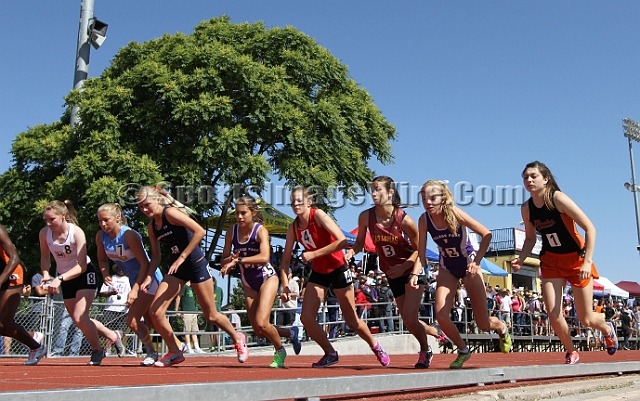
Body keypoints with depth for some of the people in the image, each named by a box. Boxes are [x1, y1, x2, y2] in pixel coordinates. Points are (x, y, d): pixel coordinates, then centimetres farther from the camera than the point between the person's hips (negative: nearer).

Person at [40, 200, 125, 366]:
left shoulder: (76, 232, -26)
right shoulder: (44, 233, -14)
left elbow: (81, 266, -27)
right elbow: (45, 257, 2)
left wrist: (59, 279, -38)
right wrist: (46, 274, -18)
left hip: (85, 274, -6)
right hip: (66, 278, 6)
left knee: (79, 318, -17)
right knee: (79, 320, 9)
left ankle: (97, 350, 8)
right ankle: (114, 336, 30)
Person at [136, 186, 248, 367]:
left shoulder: (171, 213, -17)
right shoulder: (151, 226, 5)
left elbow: (200, 231, -27)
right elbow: (155, 256, 13)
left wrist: (182, 257, -27)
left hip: (196, 265, -7)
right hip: (176, 269, 7)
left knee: (211, 315, 4)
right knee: (155, 312, -7)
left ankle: (238, 339, 31)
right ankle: (174, 352, 11)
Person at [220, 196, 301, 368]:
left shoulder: (260, 230, -19)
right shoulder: (231, 232, -6)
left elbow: (264, 257, -35)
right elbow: (224, 260, -2)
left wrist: (238, 260, -39)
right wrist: (230, 260, -25)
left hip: (267, 277, -5)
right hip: (248, 282, 5)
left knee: (261, 323, -19)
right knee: (259, 332, 5)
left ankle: (280, 351, 10)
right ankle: (291, 333, 33)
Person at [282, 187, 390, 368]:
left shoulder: (318, 215, -19)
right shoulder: (294, 227, -3)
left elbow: (342, 241, -29)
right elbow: (286, 260, 3)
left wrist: (314, 254, -29)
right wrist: (285, 286, -8)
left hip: (338, 269, -5)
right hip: (318, 273, 5)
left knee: (351, 321, 4)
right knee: (306, 317, -8)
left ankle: (376, 347, 32)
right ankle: (330, 354, 13)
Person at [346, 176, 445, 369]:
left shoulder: (404, 219, -21)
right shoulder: (366, 217, -12)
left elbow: (418, 249, -9)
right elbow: (360, 243, 2)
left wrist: (404, 267, -22)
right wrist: (350, 252, -19)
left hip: (412, 270, -4)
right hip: (393, 274, 5)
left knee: (410, 318, -12)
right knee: (408, 321, 10)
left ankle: (425, 350, 16)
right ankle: (438, 333, 39)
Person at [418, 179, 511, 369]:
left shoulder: (455, 213, -24)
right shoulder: (424, 220, -15)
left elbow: (486, 234, -19)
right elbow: (421, 253, -10)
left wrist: (476, 261, -27)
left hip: (468, 264, -3)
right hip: (447, 268, 3)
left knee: (483, 324, 1)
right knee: (441, 316, -16)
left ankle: (502, 328, 39)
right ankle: (463, 351, 12)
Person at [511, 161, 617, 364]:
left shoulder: (558, 199, -22)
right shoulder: (526, 209, -7)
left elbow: (590, 228, -20)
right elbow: (530, 238, 9)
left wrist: (587, 261, -25)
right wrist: (520, 259, -8)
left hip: (577, 259, -4)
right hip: (551, 262, 4)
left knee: (586, 319, 3)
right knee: (553, 314, -11)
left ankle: (607, 329, 40)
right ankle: (571, 352, 16)